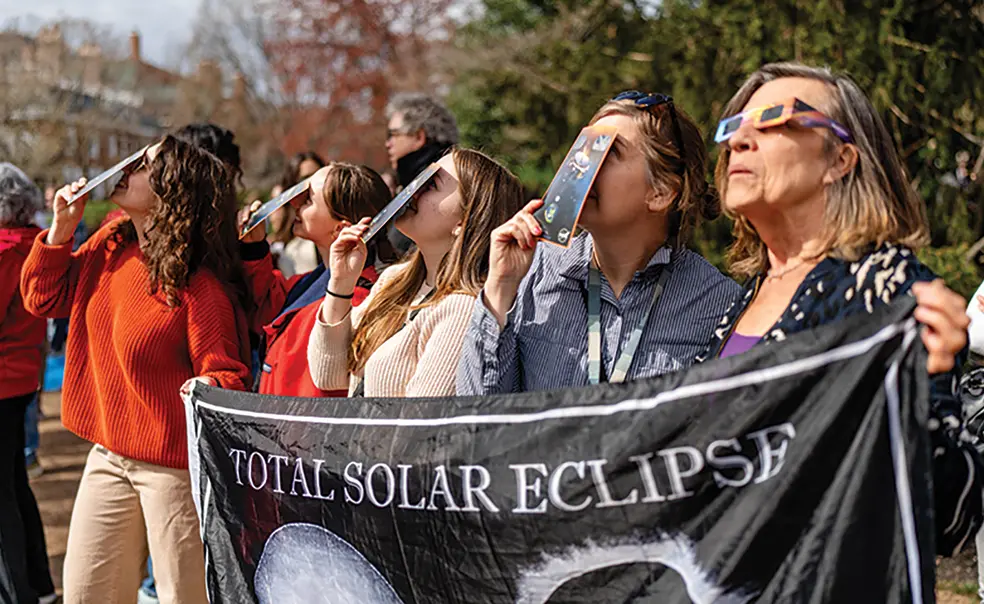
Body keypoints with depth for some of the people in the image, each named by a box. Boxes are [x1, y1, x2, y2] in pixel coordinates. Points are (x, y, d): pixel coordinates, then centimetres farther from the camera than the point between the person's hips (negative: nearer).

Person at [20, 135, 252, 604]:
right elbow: (44, 297, 16)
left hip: (175, 464, -8)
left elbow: (226, 374, -15)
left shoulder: (200, 285, -18)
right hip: (109, 456, 8)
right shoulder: (110, 246, 5)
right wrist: (61, 230, 3)